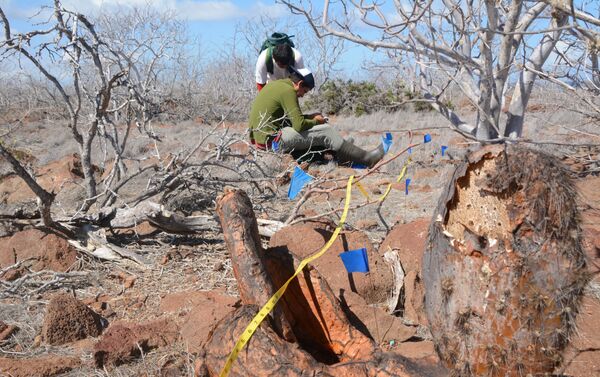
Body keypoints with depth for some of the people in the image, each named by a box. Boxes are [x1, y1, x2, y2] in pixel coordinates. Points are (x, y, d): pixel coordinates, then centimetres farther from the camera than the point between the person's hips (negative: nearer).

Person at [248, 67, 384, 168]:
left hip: (259, 137, 10)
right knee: (325, 131, -8)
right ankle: (366, 159, -1)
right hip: (271, 140, -10)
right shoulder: (288, 91, -15)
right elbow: (299, 125, -19)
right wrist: (315, 121, 1)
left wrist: (309, 117, 13)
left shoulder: (274, 84, 15)